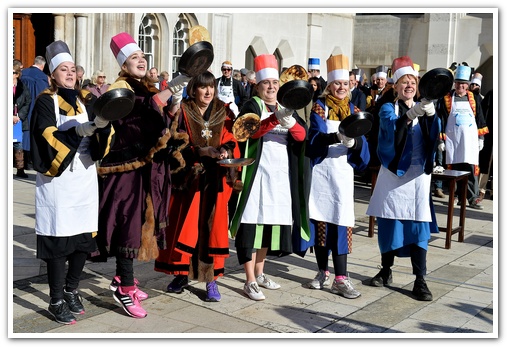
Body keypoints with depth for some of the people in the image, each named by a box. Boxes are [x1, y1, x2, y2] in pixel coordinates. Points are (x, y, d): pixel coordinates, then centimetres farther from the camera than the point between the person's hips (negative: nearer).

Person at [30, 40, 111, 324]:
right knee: (59, 239, -4)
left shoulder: (86, 99, 11)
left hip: (85, 177, 5)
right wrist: (79, 131, -28)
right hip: (58, 179, -4)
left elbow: (103, 135, -2)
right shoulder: (46, 101, -1)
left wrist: (102, 124, -24)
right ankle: (57, 301, 7)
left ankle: (71, 290, 24)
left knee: (85, 237, 6)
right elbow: (48, 138, -15)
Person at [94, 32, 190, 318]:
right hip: (129, 166, -8)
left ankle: (123, 278, 24)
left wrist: (174, 105, -4)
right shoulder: (119, 89, -8)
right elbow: (138, 108, -30)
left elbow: (164, 125, 13)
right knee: (130, 223, -8)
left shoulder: (149, 89, 16)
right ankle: (125, 290, -2)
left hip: (150, 167, 8)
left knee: (141, 222, 12)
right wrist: (172, 88, -35)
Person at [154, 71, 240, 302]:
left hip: (215, 178, 1)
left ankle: (212, 280, 6)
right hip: (189, 176, -1)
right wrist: (202, 151, -21)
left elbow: (231, 141, 4)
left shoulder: (223, 112, 9)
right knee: (184, 226, 2)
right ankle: (182, 274, 18)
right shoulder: (183, 111, 1)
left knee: (213, 226, 0)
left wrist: (226, 151, -17)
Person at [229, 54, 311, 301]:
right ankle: (250, 281, -3)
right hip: (257, 172, -5)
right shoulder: (252, 106, -1)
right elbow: (253, 131, -21)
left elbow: (302, 135, -1)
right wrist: (275, 118, -37)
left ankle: (259, 273, 24)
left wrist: (290, 121, -22)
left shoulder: (286, 107, 14)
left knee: (271, 221, 11)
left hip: (281, 174, 6)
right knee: (254, 222, -6)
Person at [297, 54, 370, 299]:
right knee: (320, 219, 5)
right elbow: (316, 136, -14)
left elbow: (362, 142, 0)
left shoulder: (353, 110, 10)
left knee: (341, 222, -3)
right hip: (321, 169, -1)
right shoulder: (319, 106, 1)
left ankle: (341, 279, -2)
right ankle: (323, 272, 19)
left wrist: (354, 141, -23)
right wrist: (337, 136, -33)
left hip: (343, 171, 2)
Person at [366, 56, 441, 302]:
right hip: (392, 172, -1)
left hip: (418, 174, 1)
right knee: (389, 222, 4)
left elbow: (435, 133, -12)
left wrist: (431, 113, -33)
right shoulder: (388, 108, 2)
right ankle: (386, 271, 20)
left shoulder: (424, 110, 8)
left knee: (419, 225, -4)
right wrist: (411, 114, -41)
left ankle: (420, 280, -1)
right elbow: (392, 126, -21)